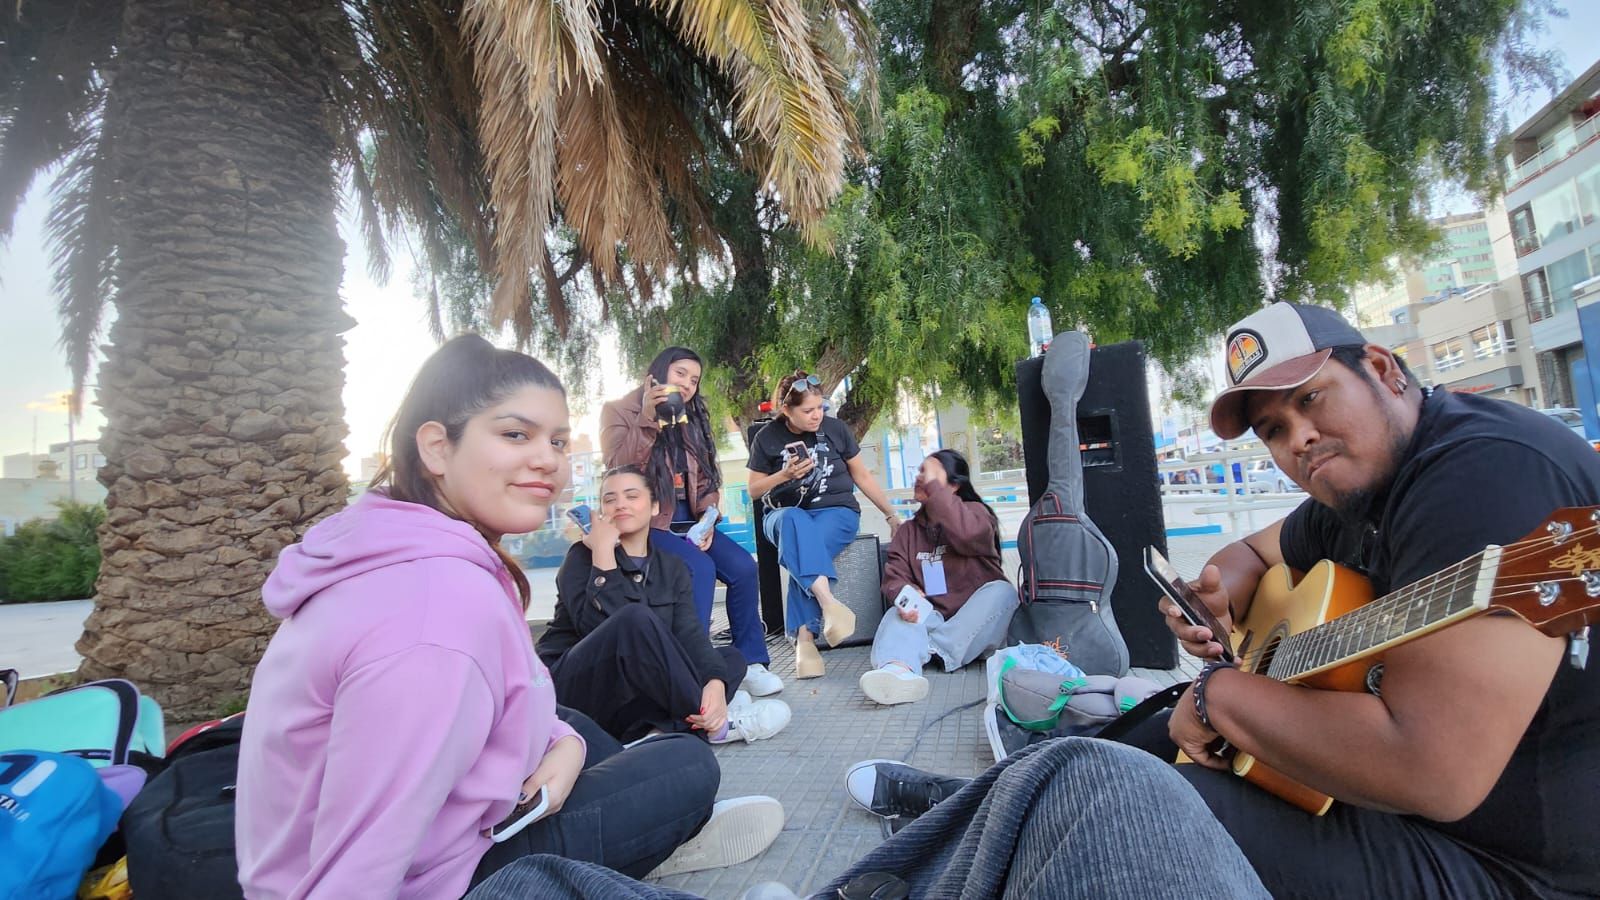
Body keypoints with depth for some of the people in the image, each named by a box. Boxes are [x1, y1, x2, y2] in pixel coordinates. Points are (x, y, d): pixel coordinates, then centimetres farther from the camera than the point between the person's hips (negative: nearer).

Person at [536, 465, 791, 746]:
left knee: (731, 658, -6)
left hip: (633, 697, 6)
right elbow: (598, 626, -24)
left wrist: (716, 682, -28)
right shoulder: (583, 556, -5)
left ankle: (660, 729, -28)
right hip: (572, 690, -5)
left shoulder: (672, 568, 6)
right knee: (636, 617, -31)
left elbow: (690, 634, -10)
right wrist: (603, 552, -20)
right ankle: (712, 722, -22)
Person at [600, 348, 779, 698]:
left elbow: (705, 478, 13)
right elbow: (619, 469, -15)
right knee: (700, 568, -30)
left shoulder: (692, 418, 16)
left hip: (688, 520, 6)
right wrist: (647, 420, -24)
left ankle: (750, 661, -2)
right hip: (646, 522, -5)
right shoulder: (619, 411, -1)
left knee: (743, 567, -16)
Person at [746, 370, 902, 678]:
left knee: (803, 546, -36)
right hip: (785, 514, 0)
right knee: (796, 522, -39)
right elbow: (754, 491, 6)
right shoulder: (767, 437, 0)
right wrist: (784, 474, -13)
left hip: (836, 511, 0)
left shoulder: (834, 428, 2)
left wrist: (892, 515, 11)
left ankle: (804, 637, -37)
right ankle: (828, 603, -52)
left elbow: (862, 476, 11)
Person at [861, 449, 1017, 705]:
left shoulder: (975, 511, 3)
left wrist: (932, 484, -18)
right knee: (898, 614, -27)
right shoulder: (908, 530, 15)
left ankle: (935, 650, -35)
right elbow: (894, 576, 2)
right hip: (932, 616, 2)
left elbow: (966, 533, -23)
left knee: (1002, 591, -30)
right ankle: (900, 670, -58)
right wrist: (906, 596, -22)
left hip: (977, 620, -2)